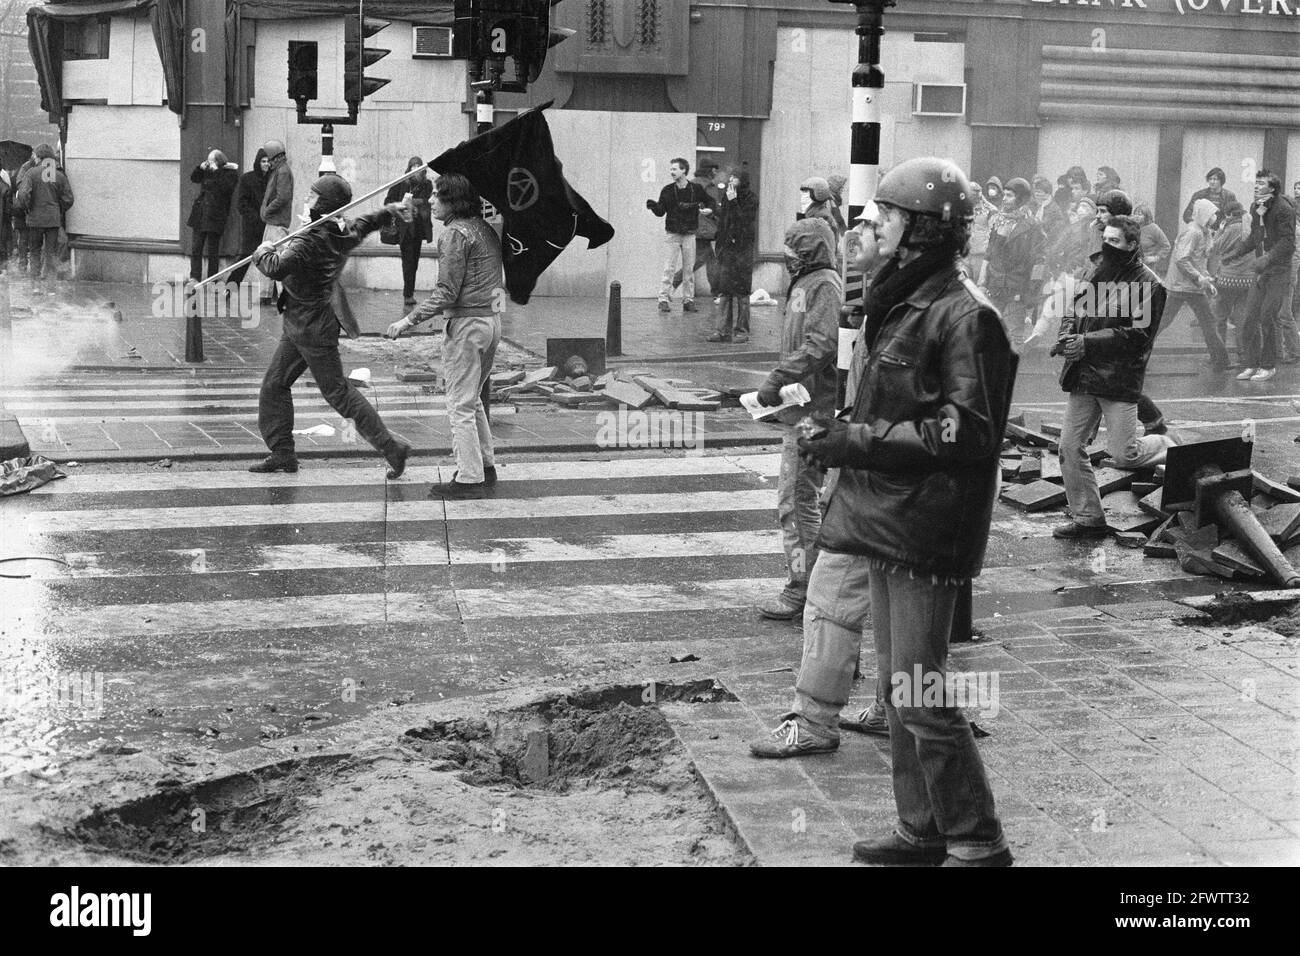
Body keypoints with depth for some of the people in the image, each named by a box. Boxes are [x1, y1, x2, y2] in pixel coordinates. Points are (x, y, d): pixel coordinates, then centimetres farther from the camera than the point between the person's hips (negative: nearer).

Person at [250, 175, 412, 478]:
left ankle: (391, 447, 3)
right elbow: (364, 224, 23)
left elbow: (276, 269, -36)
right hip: (299, 325, 9)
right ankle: (282, 453, 18)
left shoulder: (310, 241, -25)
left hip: (314, 329, -9)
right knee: (274, 384, 13)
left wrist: (264, 252, -14)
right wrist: (390, 211, 43)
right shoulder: (344, 233, 2)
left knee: (337, 391, -2)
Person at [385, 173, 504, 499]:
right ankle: (485, 466, 24)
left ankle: (469, 479, 1)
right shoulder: (485, 228, 13)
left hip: (466, 323, -9)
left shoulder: (455, 233, -14)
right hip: (492, 319, 9)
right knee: (473, 398, 20)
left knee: (460, 404, -2)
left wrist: (409, 320, -15)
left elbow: (446, 293, -18)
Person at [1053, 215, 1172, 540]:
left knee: (1123, 454, -6)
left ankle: (1168, 448, 27)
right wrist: (1066, 336, -4)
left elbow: (1137, 334, -17)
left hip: (1120, 379, -7)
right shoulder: (1096, 272, 12)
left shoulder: (1147, 284, -11)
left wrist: (1088, 342, -22)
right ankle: (1087, 518, 17)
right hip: (1083, 377, 7)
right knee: (1070, 446, 5)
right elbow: (1072, 310, 18)